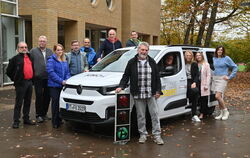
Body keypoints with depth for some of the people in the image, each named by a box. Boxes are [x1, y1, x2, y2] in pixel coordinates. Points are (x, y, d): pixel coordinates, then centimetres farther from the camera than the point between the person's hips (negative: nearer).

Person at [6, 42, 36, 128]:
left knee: (28, 102, 13)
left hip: (29, 82, 6)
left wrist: (31, 79, 12)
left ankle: (26, 119, 24)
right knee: (18, 103, -3)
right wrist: (16, 79, 1)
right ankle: (16, 121, 3)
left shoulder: (29, 57, 12)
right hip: (21, 84, -6)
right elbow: (9, 71, -1)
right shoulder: (15, 58, -4)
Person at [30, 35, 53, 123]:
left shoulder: (50, 51, 14)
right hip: (38, 78, -4)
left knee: (47, 96, 9)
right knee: (39, 96, -1)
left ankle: (44, 113, 22)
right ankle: (38, 115, 9)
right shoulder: (33, 51, 2)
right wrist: (32, 75, -7)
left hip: (48, 78, 4)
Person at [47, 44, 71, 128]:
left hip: (63, 85, 6)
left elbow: (67, 72, 18)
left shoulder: (65, 61, 17)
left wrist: (66, 80, -2)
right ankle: (55, 122, 4)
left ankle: (59, 120, 19)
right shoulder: (51, 60, -4)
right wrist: (61, 81, -17)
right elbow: (51, 72, -13)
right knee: (55, 102, -4)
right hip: (54, 85, -6)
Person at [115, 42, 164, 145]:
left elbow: (157, 77, 11)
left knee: (155, 114, 3)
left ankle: (157, 135, 11)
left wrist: (158, 91, 5)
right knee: (141, 116, 6)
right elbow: (126, 76, 7)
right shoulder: (132, 62, 4)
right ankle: (143, 134, 19)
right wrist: (121, 86, -7)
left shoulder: (152, 62, 9)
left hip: (151, 94, 1)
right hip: (138, 95, -1)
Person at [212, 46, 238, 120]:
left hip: (222, 79, -6)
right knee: (219, 97, 7)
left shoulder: (226, 58, -6)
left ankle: (226, 111, 1)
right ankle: (222, 113, 16)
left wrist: (230, 77, -7)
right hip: (215, 78, 6)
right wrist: (214, 74, 13)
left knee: (218, 96, -16)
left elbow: (235, 67, -4)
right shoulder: (214, 58, 10)